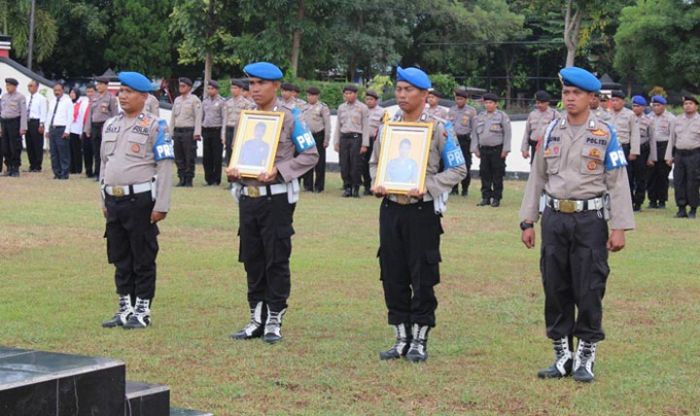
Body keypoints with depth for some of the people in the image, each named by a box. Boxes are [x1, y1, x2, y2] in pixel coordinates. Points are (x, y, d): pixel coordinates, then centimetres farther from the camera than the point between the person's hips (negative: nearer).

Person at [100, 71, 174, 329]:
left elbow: (165, 167, -10)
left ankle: (142, 311, 8)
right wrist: (104, 201, 16)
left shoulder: (154, 126, -7)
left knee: (143, 260, 1)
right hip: (114, 200, 6)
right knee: (120, 259, 12)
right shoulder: (111, 125, 13)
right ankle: (125, 309, 21)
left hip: (140, 200, -6)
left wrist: (161, 206, -14)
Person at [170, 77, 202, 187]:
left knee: (189, 157, -4)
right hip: (177, 131, 6)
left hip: (189, 131, -6)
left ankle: (189, 180, 0)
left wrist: (197, 133, -16)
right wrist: (171, 132, 14)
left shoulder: (194, 100, -3)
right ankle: (182, 179, 13)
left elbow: (198, 117, -8)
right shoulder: (177, 100, 17)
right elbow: (173, 116, 20)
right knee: (179, 157, 7)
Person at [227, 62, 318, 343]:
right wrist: (232, 171, -1)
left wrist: (279, 170, -16)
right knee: (252, 260, 9)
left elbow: (310, 155, -5)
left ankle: (274, 321, 8)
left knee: (276, 260, -1)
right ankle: (257, 319, 18)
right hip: (248, 196, 6)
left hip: (276, 197, -6)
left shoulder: (289, 118, -4)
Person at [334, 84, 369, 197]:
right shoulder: (341, 108, 14)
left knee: (356, 165, -6)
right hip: (344, 138, 4)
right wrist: (336, 142, 10)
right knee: (344, 165, 1)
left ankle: (355, 188, 3)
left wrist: (364, 145, -8)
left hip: (356, 137, -4)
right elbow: (338, 126, 16)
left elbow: (366, 127, -1)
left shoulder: (362, 108, 1)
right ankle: (347, 187, 10)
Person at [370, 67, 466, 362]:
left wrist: (428, 187, -15)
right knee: (392, 277, 8)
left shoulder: (437, 128, -5)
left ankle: (419, 341, 11)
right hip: (390, 207, 5)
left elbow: (458, 169, -3)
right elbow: (375, 162, 19)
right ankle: (402, 339, 18)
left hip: (422, 210, -5)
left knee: (422, 278, 0)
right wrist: (377, 184, -1)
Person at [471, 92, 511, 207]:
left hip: (497, 149, -4)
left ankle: (496, 198, 4)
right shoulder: (480, 117, 13)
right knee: (484, 175, 4)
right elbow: (475, 133, 15)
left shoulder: (502, 116, 0)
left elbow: (507, 134, -4)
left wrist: (505, 149, -10)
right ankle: (486, 198, 11)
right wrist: (475, 148, 8)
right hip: (484, 149, 4)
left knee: (497, 175, -1)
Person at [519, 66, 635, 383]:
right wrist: (528, 221, 9)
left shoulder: (605, 134, -2)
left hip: (590, 219, -3)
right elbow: (537, 178, 13)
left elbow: (618, 183, -4)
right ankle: (563, 356, 17)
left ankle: (585, 359, 11)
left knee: (589, 291, 0)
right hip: (554, 218, 4)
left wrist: (619, 228, -10)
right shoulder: (551, 131, 8)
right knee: (555, 289, 6)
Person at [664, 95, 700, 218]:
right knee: (678, 182, 1)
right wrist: (669, 156, 10)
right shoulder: (677, 120, 13)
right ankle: (682, 209, 8)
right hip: (679, 154, 4)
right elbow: (672, 139, 16)